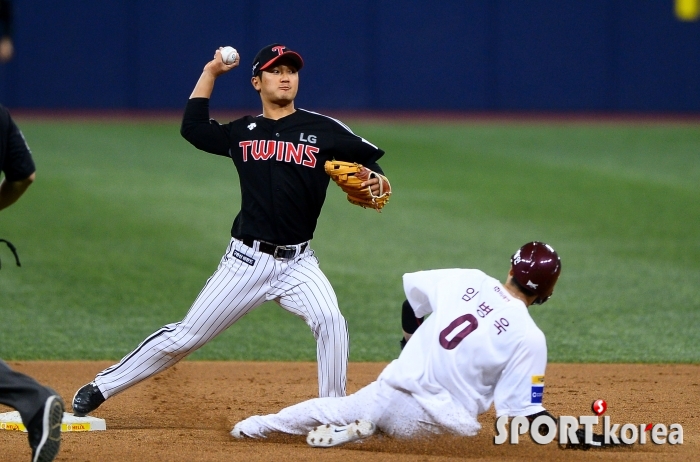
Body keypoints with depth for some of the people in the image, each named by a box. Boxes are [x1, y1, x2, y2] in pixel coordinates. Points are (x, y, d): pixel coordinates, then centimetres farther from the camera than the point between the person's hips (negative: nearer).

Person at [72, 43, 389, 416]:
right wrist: (210, 72, 17)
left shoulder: (323, 130, 2)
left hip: (298, 262, -1)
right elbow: (192, 127, 19)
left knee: (331, 322, -27)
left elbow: (369, 160, 4)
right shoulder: (243, 132, 8)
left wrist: (375, 182, -18)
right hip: (246, 260, 1)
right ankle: (102, 388, 14)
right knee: (185, 336, 2)